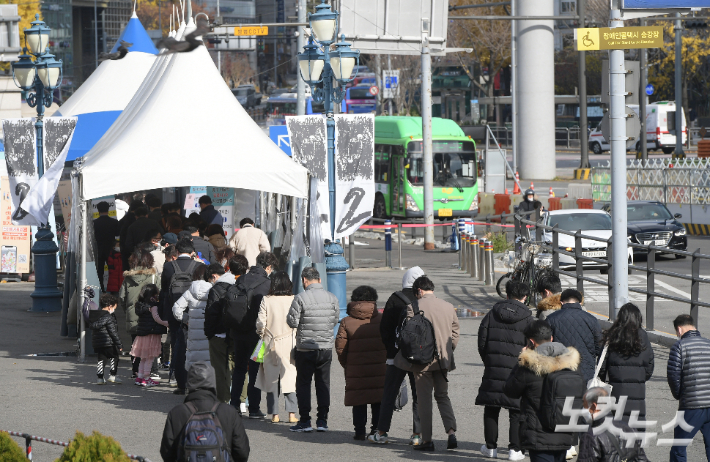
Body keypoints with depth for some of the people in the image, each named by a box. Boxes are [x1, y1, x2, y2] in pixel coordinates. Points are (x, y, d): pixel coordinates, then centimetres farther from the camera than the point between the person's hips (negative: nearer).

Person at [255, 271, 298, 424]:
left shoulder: (266, 301, -7)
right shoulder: (294, 300, -7)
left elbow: (260, 323, -7)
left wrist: (261, 335, 12)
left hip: (271, 344, 0)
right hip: (289, 345, 0)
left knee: (272, 379, 7)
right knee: (290, 377, 6)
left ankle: (274, 414, 7)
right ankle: (292, 413, 1)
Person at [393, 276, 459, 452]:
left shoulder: (414, 307, -9)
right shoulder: (448, 307, 5)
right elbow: (455, 334, 9)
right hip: (443, 360, 4)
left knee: (424, 399, 4)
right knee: (443, 396, 16)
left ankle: (427, 440, 4)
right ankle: (451, 432, -3)